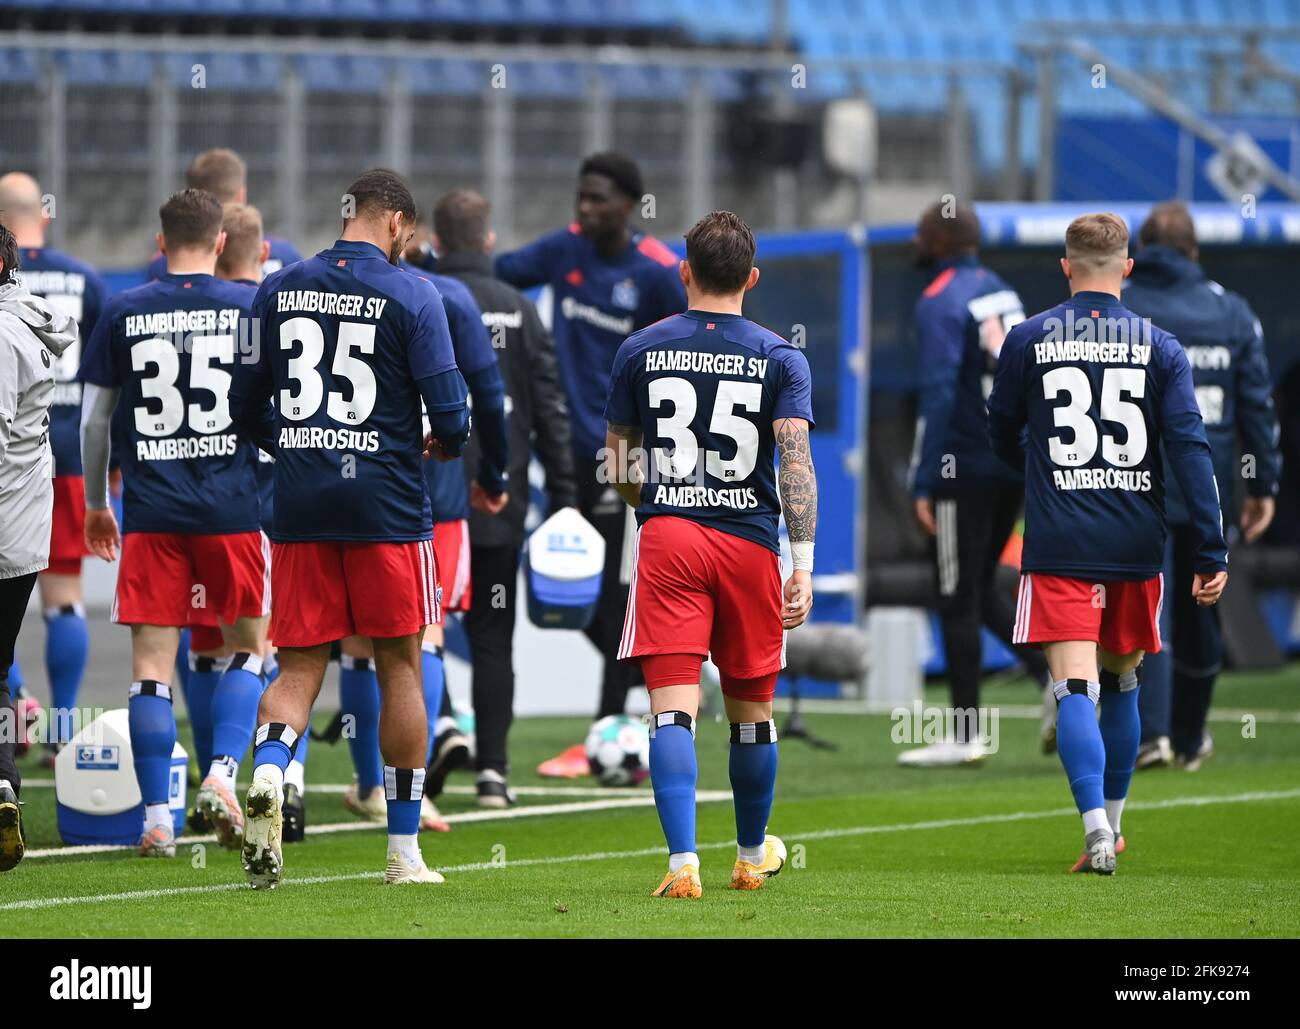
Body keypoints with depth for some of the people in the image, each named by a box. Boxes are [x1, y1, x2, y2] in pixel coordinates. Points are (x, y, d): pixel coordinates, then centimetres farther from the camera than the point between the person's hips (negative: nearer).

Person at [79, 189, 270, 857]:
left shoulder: (122, 313, 4)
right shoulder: (249, 307, 1)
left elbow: (93, 420, 8)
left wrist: (95, 503, 20)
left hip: (150, 508, 1)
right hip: (233, 505, -1)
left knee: (151, 661, 2)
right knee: (246, 649, 13)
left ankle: (157, 819, 0)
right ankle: (222, 774, -6)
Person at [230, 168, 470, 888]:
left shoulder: (279, 289, 7)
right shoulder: (409, 295, -6)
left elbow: (246, 404, 12)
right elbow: (449, 411, -10)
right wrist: (443, 444, 13)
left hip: (299, 505, 3)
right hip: (385, 504, -3)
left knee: (300, 665, 7)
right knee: (400, 666, 8)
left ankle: (268, 771, -25)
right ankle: (404, 851, 12)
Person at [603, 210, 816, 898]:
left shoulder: (640, 351, 6)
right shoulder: (780, 358, 2)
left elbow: (618, 467, 12)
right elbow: (796, 462, -9)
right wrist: (803, 564, -11)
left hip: (666, 534, -1)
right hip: (750, 542, 1)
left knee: (673, 706, -8)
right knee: (750, 711, 16)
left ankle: (682, 861, -22)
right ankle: (752, 855, 32)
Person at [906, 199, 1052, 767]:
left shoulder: (940, 304, -13)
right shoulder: (1002, 291, 12)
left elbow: (938, 396, -21)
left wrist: (923, 484, -21)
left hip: (966, 470, -8)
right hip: (1015, 462, 8)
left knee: (958, 600, 0)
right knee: (979, 588, 20)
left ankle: (964, 735, 4)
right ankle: (1054, 672, 4)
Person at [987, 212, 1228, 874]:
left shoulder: (1027, 340, 1)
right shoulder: (1159, 347, 1)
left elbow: (1003, 440, 13)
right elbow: (1189, 448, -5)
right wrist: (1211, 551, -4)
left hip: (1059, 546, -2)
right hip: (1137, 544, 2)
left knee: (1075, 687, -8)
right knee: (1121, 682, 18)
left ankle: (1097, 827, -26)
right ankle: (1111, 824, 29)